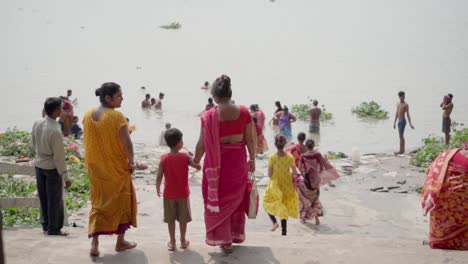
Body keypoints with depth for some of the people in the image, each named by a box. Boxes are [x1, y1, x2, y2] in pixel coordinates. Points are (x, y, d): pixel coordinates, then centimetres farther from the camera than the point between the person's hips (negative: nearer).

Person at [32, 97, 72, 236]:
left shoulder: (37, 124, -7)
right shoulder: (55, 131, -27)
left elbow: (33, 144, 7)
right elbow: (59, 156, -21)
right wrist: (65, 176, -13)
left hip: (39, 164, 7)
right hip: (52, 167, -7)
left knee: (43, 197, 18)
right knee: (55, 199, 7)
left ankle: (46, 224, 30)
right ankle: (54, 228, 16)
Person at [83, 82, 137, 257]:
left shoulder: (88, 115, -1)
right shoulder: (117, 116, -20)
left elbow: (88, 141, 7)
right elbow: (126, 142, -20)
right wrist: (131, 162, -6)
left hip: (96, 168, 5)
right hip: (117, 168, -5)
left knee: (98, 203, 15)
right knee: (121, 201, 13)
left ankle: (94, 244, 7)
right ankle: (120, 242, 23)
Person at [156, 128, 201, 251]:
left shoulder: (164, 158, -11)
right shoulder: (185, 157, -13)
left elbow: (159, 177, -10)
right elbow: (198, 167, -2)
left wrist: (158, 189, 5)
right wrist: (193, 159, 13)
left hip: (169, 195, 1)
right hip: (183, 194, -1)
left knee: (170, 220, 12)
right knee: (183, 219, 15)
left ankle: (172, 242, 19)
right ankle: (183, 241, 24)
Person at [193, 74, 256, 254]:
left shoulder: (209, 116, -12)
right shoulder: (243, 112, -6)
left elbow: (202, 143, -7)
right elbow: (250, 139, -2)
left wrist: (196, 160, 10)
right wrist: (252, 159, 12)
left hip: (217, 162, -2)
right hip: (238, 160, 3)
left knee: (219, 199, 12)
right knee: (236, 197, 21)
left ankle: (225, 240, 15)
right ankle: (236, 235, 33)